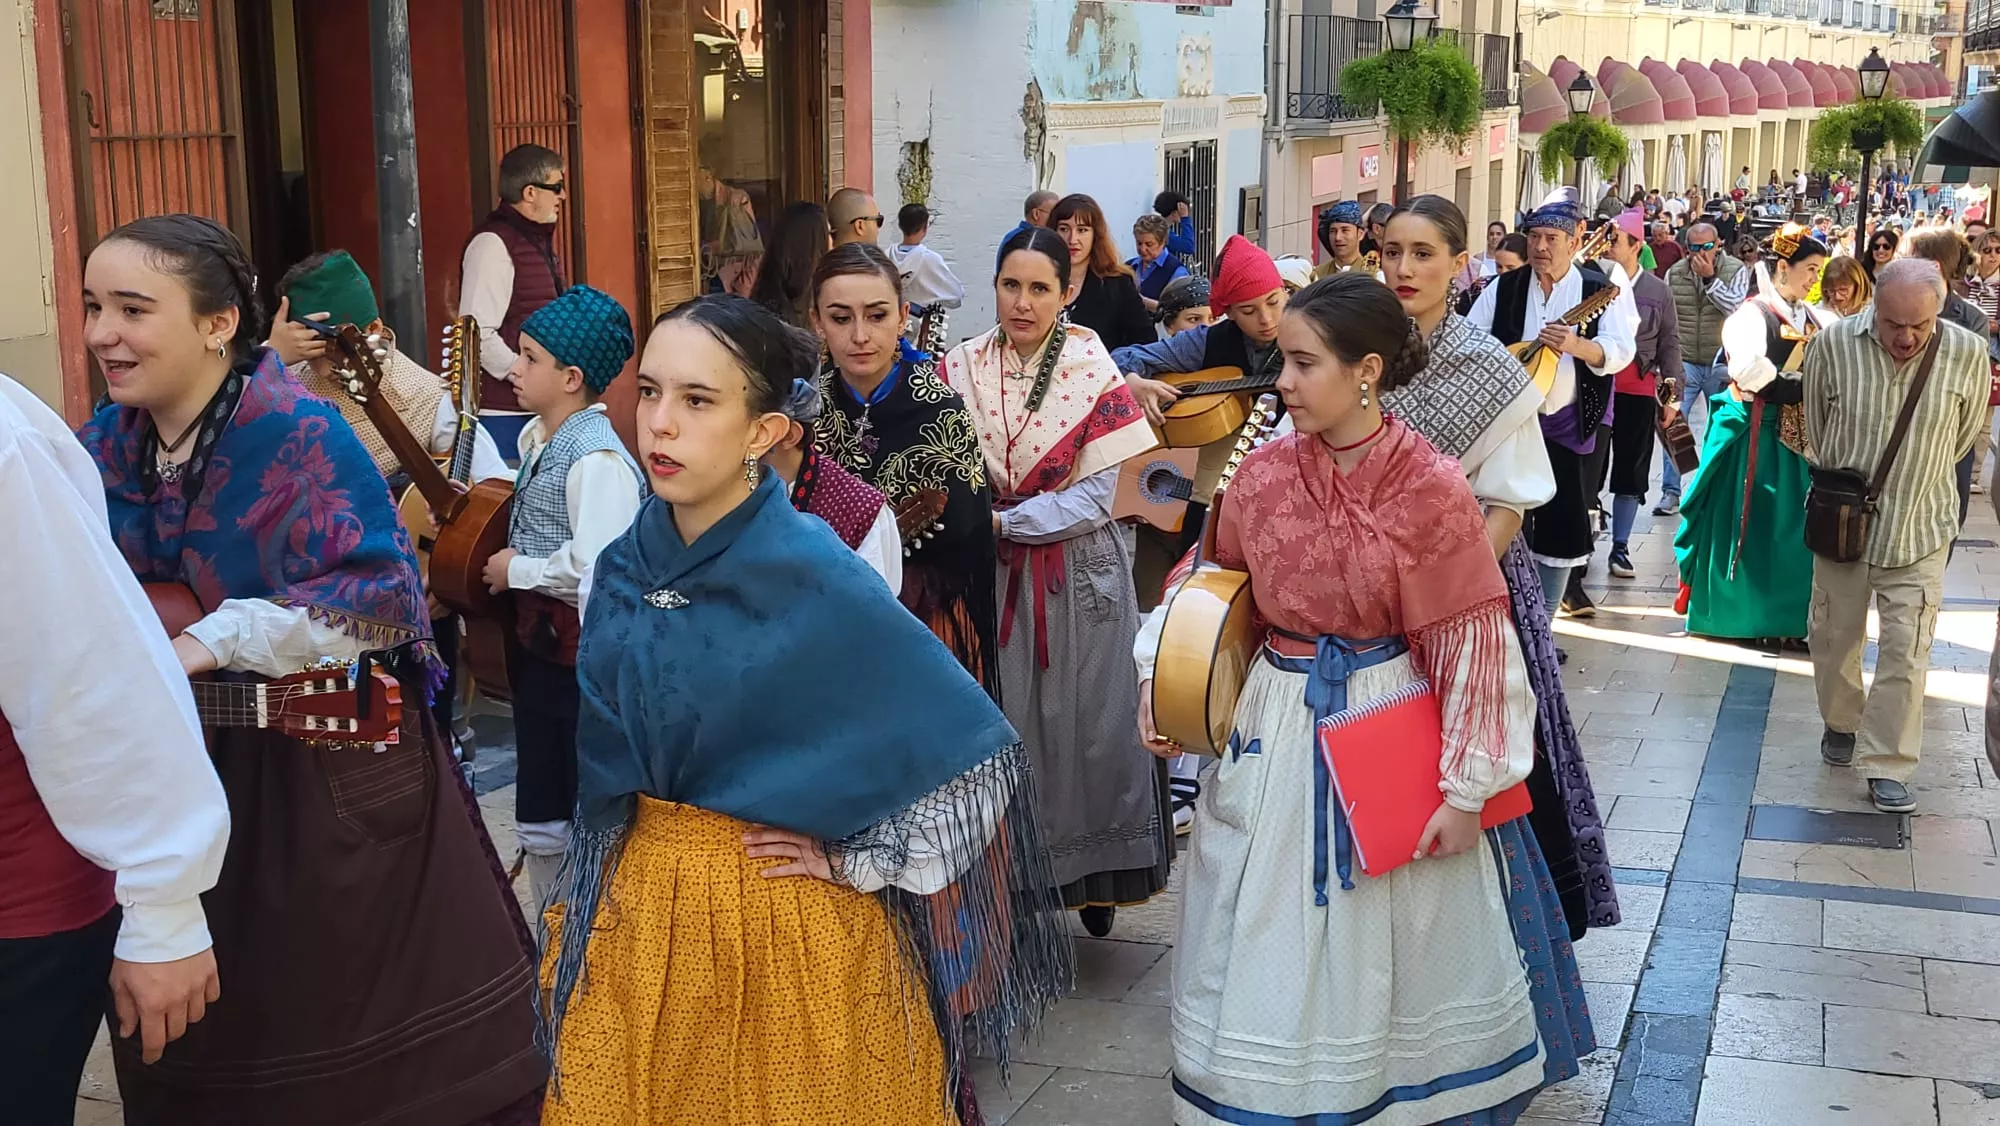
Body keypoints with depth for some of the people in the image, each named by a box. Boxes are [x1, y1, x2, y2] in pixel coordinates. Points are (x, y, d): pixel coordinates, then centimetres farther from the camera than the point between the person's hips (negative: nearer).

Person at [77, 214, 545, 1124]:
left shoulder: (297, 435, -21)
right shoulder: (104, 445, 1)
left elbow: (380, 593, -28)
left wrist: (214, 644, -31)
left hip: (332, 768, -6)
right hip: (183, 772, 6)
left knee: (356, 1009, 9)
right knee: (198, 1034, 19)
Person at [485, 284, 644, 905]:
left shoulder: (597, 460, -21)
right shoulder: (538, 440, 9)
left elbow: (593, 564, -29)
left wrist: (517, 569, -15)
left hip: (584, 653, -10)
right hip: (538, 644, 10)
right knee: (539, 822, 19)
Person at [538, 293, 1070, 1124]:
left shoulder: (818, 581, -19)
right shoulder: (621, 570, -2)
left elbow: (976, 753, -18)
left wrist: (859, 863, -12)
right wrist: (591, 909, 11)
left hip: (787, 928, -5)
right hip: (638, 915, 5)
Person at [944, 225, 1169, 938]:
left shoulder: (1095, 373, -7)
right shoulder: (962, 368, 0)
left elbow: (1095, 495, -11)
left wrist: (1001, 521, -18)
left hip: (1079, 573, -1)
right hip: (994, 577, 2)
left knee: (1085, 720, 7)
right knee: (1003, 725, 5)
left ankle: (1096, 879, 22)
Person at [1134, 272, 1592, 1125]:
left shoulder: (1431, 487, -15)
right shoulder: (1264, 474, -4)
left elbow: (1471, 645, -12)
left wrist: (1467, 788, -13)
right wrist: (1164, 693, 1)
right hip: (1277, 727, 3)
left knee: (1389, 951, 12)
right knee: (1269, 948, 12)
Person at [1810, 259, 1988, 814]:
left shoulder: (1968, 354, -13)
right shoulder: (1834, 344, -13)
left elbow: (1962, 436, 7)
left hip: (1920, 528, -1)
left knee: (1906, 649, -4)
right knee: (1836, 634, 14)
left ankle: (1887, 766, 4)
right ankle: (1841, 724, 38)